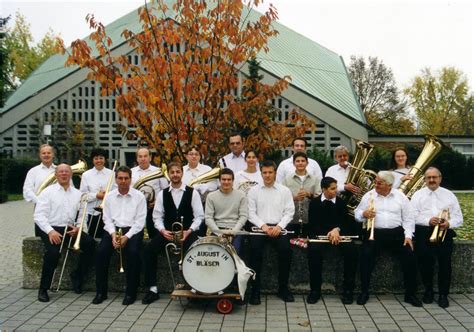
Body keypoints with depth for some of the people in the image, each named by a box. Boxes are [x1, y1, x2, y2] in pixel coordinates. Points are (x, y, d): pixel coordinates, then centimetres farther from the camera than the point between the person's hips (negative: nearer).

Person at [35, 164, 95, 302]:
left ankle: (77, 276, 0)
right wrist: (50, 231, -19)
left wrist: (78, 227, -9)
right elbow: (38, 215, -5)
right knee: (53, 252, -31)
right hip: (51, 229, -3)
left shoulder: (77, 194, 16)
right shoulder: (48, 192, 4)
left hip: (71, 229, 4)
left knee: (90, 243, -22)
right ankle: (43, 289, -11)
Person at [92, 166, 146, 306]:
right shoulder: (109, 196, 10)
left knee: (133, 252, -30)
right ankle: (101, 291, -9)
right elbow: (107, 219, 7)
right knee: (101, 251, -22)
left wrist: (127, 236, -17)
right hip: (113, 229, 3)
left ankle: (131, 292, -15)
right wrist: (113, 234, -13)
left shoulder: (139, 196, 1)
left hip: (132, 230, -3)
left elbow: (140, 221, -5)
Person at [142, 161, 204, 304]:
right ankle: (152, 288, -10)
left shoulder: (192, 193, 2)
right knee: (149, 250, -20)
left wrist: (189, 231, -15)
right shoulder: (162, 194, 10)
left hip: (187, 231, -3)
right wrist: (163, 230, -12)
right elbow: (157, 217, 7)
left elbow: (199, 216, -1)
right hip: (167, 231, 3)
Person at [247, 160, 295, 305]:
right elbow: (251, 213, 4)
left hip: (278, 227, 0)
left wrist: (279, 226, -12)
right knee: (255, 249, -28)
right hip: (259, 226, 0)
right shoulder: (254, 191, 11)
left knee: (286, 249, -27)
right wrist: (263, 225, -12)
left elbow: (289, 212, 4)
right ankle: (255, 290, -19)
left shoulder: (285, 190, 11)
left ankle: (283, 288, -9)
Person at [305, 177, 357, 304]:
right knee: (314, 250, -34)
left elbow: (346, 222, 4)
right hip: (320, 234, -2)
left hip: (339, 234, 2)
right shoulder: (314, 202, 5)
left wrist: (337, 229, -20)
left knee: (351, 250, -28)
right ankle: (315, 289, -21)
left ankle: (348, 289, -16)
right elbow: (312, 224, -2)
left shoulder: (341, 202, 10)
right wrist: (326, 233, -20)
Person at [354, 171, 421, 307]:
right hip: (374, 232, -1)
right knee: (366, 255, -26)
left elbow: (408, 219, 8)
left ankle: (410, 294, -1)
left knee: (409, 255, -17)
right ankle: (364, 292, -12)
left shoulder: (400, 197, 8)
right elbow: (357, 214, 9)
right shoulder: (369, 195, 7)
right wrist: (364, 214, -14)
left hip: (396, 232, 1)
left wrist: (408, 235, -4)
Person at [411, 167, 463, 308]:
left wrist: (449, 223, -10)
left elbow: (458, 217, 11)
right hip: (424, 231, -1)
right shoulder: (418, 194, 14)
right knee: (425, 258, -16)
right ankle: (428, 290, 3)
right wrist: (428, 221, -15)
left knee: (445, 258, -16)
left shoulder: (449, 195, 18)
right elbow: (413, 216, 2)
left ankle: (443, 294, -5)